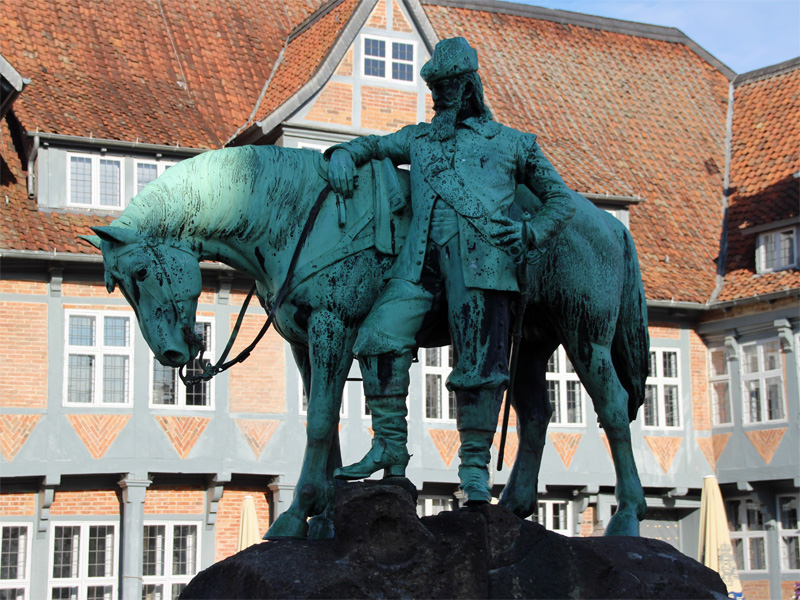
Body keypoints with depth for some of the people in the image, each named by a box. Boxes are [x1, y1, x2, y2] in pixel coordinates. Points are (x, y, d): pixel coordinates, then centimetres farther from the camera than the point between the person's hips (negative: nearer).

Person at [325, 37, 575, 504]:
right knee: (380, 340, -13)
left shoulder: (513, 144, 21)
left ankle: (475, 465, 3)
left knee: (479, 363, -8)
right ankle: (389, 448, -2)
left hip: (481, 258, -3)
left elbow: (562, 199, 23)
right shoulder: (419, 139, 29)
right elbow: (374, 145, 40)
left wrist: (531, 234, 4)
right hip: (421, 258, 3)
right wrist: (344, 153, 16)